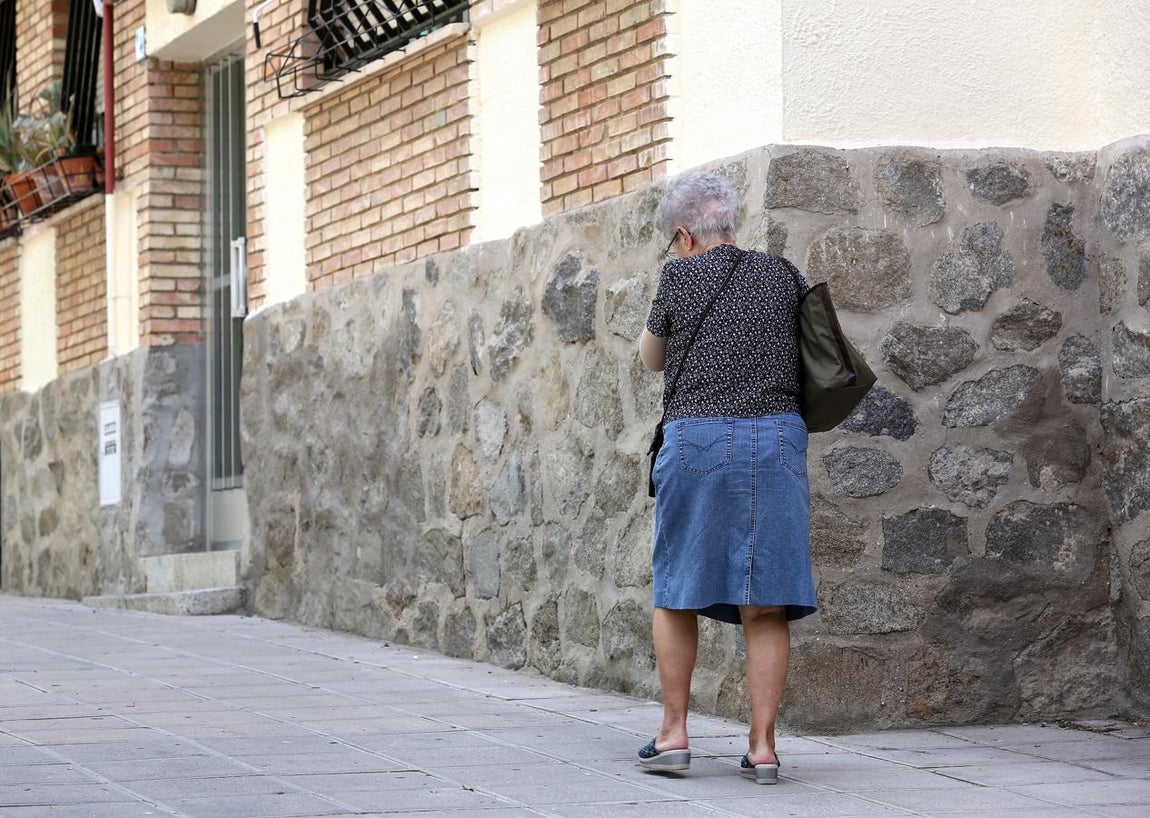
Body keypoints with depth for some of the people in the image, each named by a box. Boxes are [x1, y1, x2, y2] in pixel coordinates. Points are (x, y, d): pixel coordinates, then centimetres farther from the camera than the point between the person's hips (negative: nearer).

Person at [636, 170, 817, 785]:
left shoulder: (681, 276, 3)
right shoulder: (783, 275, 11)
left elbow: (651, 360, 17)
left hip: (697, 438, -2)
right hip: (779, 438, 2)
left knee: (676, 593, 12)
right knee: (764, 603, 3)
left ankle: (673, 734, 11)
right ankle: (762, 745, 0)